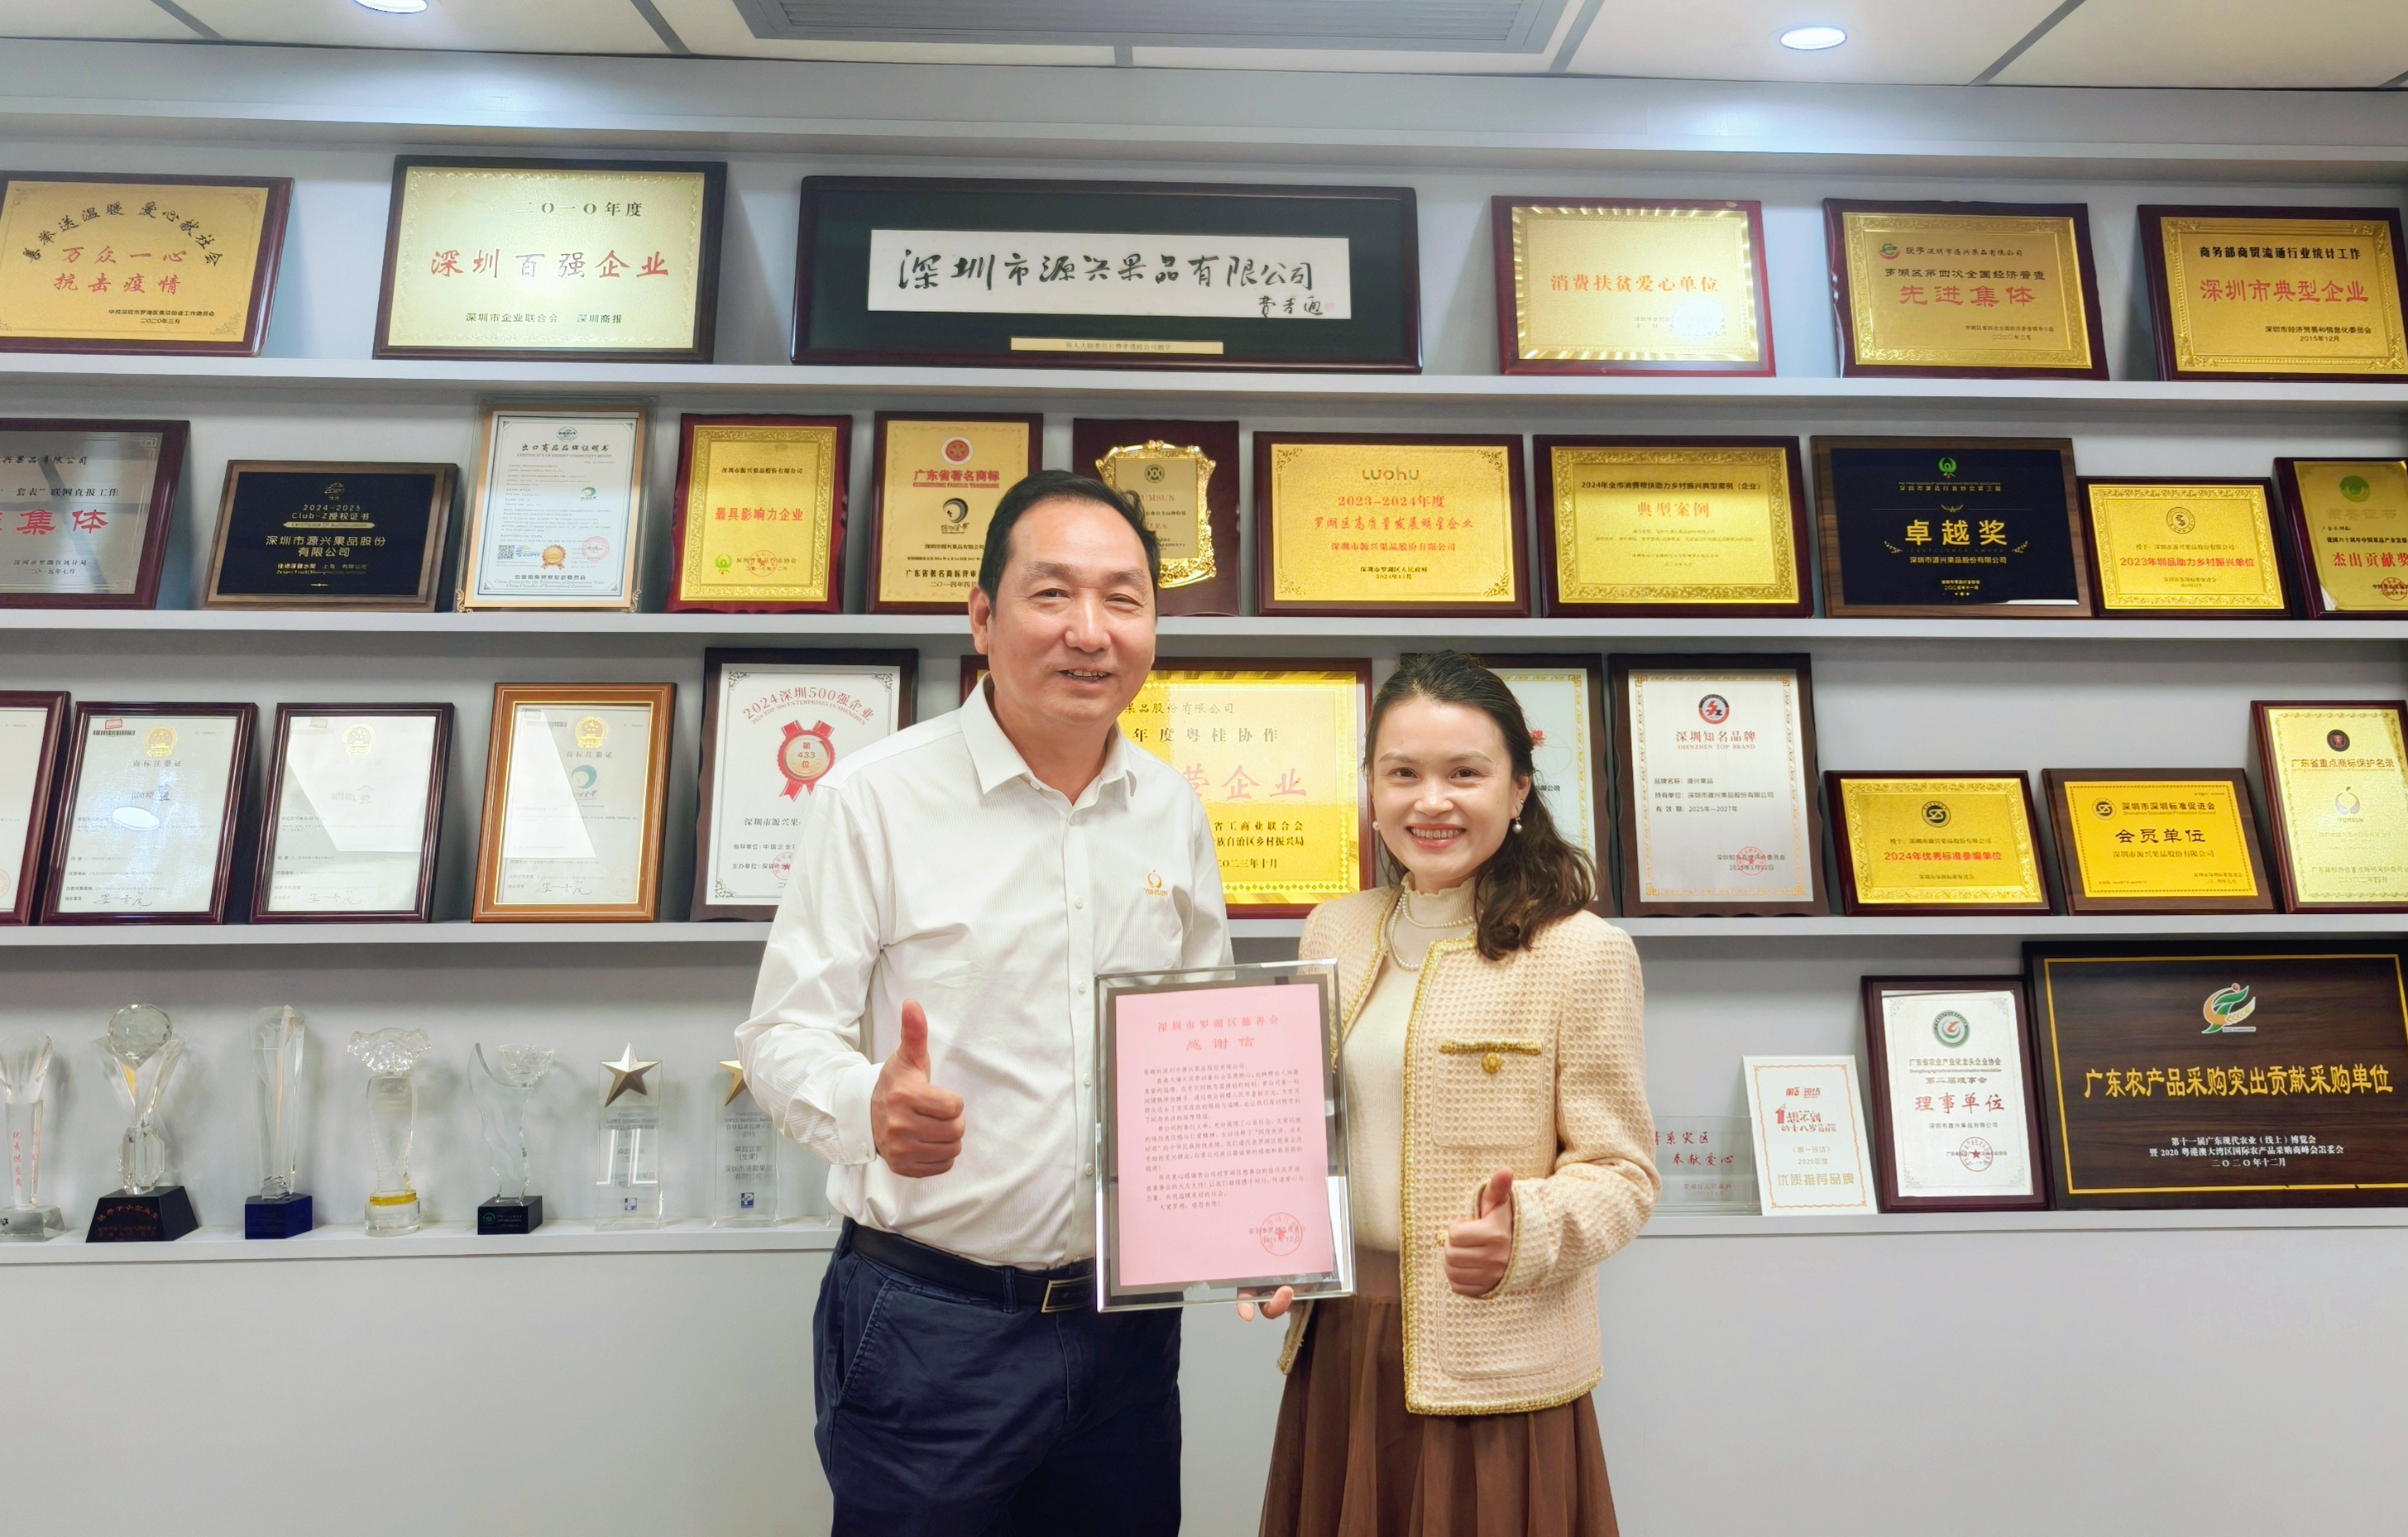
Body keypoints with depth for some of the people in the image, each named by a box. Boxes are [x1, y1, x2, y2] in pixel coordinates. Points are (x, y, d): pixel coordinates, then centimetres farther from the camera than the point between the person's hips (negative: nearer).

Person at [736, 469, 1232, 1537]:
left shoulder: (1172, 810, 3)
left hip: (1127, 1317, 5)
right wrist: (870, 1107, -32)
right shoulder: (874, 794, -11)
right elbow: (784, 1036, -12)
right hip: (927, 1321, -4)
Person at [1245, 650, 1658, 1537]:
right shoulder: (1333, 935, 5)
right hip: (1335, 1348, 5)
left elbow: (1621, 1170, -7)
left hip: (1492, 1366, -4)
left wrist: (1522, 1235, -25)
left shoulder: (1581, 952, -10)